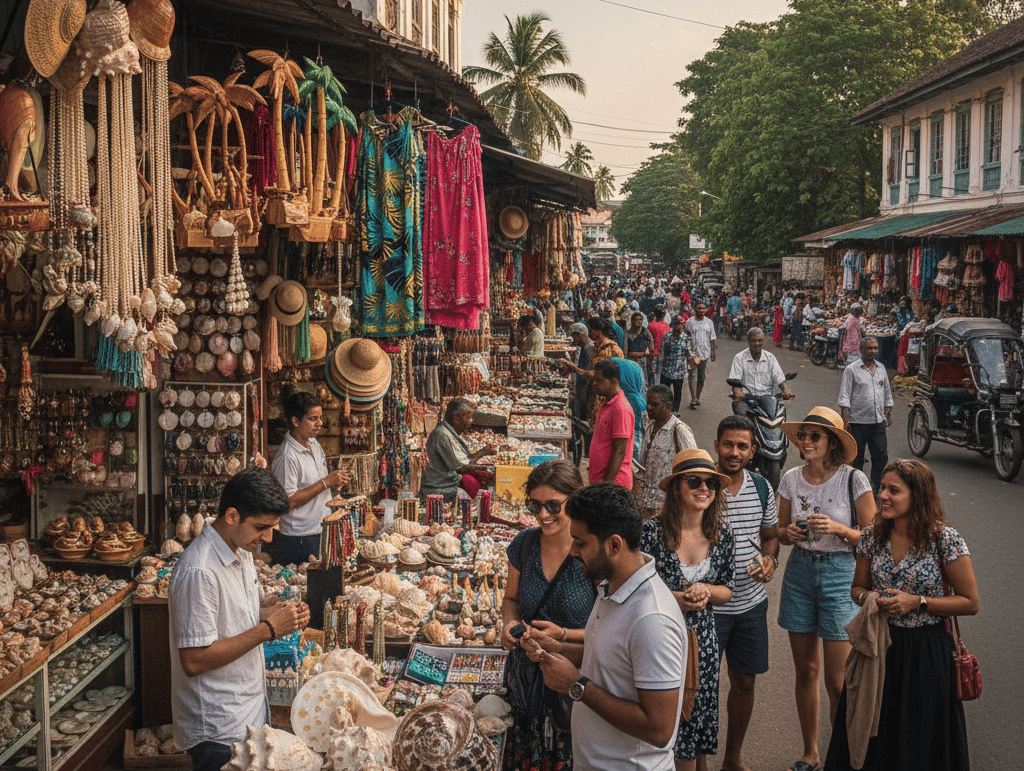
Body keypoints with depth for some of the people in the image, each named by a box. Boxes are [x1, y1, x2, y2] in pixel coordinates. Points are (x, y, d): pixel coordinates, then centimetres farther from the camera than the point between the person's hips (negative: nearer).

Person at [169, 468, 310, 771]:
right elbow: (194, 661, -26)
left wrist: (273, 613, -2)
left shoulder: (241, 550, 6)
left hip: (250, 710, 9)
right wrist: (267, 629, -23)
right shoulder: (199, 571, -25)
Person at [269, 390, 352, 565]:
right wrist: (326, 482, -21)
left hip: (322, 531, 8)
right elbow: (289, 501, -23)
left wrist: (336, 480, 3)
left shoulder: (314, 444, 9)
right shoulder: (287, 456, -19)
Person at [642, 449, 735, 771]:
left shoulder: (721, 532, -1)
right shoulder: (653, 531, -14)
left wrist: (705, 591, -12)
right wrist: (674, 598, -20)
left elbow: (728, 590, 8)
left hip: (702, 642, 4)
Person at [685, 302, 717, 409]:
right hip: (693, 353, -3)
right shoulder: (690, 322, 1)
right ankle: (694, 399, -16)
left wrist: (713, 352, 7)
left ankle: (697, 398, 17)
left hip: (705, 353, 3)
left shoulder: (709, 322, 9)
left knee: (701, 378, 7)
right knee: (693, 376, -11)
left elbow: (713, 339, 12)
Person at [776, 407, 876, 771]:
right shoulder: (791, 479, 2)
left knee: (837, 680, -3)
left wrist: (838, 528, -21)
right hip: (800, 571, 4)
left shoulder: (854, 480, -9)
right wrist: (790, 532, -9)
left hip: (840, 573, -4)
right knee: (805, 670, 12)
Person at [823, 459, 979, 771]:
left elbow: (971, 602, -9)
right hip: (878, 644, 4)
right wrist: (868, 599, -11)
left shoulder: (945, 540, -14)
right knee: (870, 735, 13)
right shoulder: (872, 536, -1)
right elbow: (858, 587, 13)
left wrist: (917, 603, -18)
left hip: (925, 650, -4)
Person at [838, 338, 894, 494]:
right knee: (857, 458, 5)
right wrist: (845, 420, -13)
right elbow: (844, 397, -6)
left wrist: (887, 414, 16)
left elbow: (888, 394, 23)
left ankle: (877, 488, 8)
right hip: (858, 422, -4)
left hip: (878, 422, 4)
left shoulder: (881, 368, 13)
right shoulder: (851, 370, -3)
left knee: (881, 456, 0)